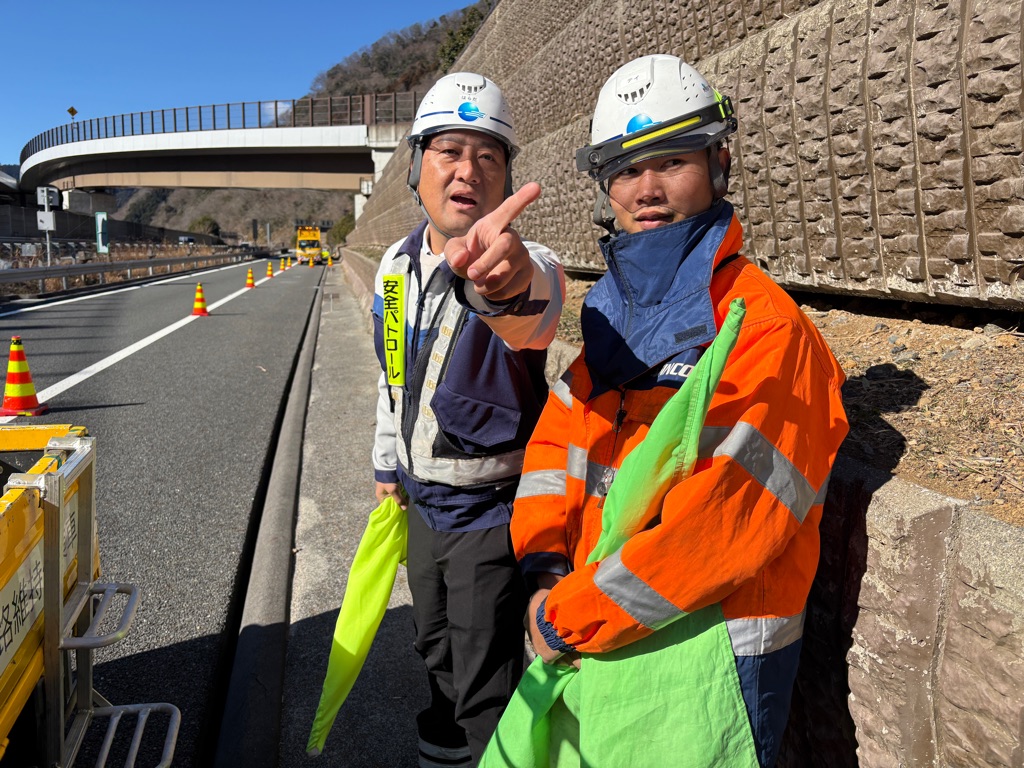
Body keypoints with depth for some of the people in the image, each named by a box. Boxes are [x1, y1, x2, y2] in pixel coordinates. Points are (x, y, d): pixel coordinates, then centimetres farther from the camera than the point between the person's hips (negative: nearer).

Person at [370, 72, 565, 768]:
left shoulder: (526, 267, -24)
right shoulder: (397, 263, -1)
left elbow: (533, 313, -51)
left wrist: (507, 280, -74)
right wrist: (389, 465, 19)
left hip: (491, 509, -7)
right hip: (423, 500, 7)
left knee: (487, 690, 8)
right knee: (437, 652, 28)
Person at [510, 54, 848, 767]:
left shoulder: (767, 329, -18)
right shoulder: (614, 317, 5)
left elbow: (719, 522, -24)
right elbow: (556, 442, 6)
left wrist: (569, 617, -17)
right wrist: (546, 568, -9)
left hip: (703, 658, -6)